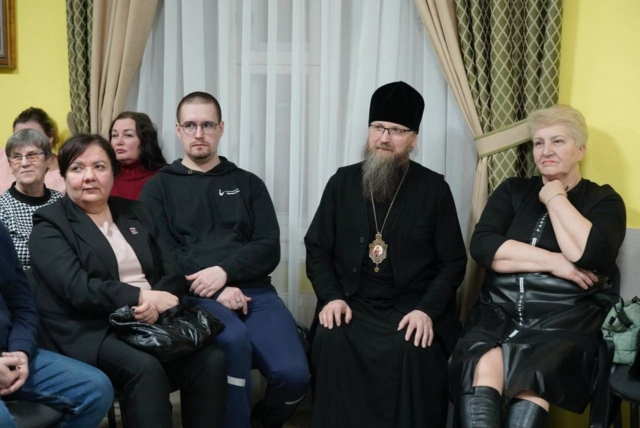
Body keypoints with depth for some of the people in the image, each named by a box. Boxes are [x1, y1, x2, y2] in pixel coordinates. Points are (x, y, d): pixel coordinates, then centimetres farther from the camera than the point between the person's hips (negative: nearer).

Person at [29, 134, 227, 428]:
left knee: (211, 358, -21)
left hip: (151, 323, 5)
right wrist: (142, 297, -20)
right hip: (89, 332, -5)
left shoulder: (136, 212, 18)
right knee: (144, 368, -34)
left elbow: (172, 271, 9)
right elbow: (77, 288, -14)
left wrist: (159, 299, -13)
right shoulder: (50, 224, 2)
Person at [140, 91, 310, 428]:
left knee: (293, 374, -20)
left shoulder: (248, 183, 18)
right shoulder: (158, 187, 12)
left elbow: (268, 248, 7)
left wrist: (224, 271, -12)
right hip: (194, 294, -2)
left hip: (252, 289, 3)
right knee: (235, 338, -36)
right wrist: (216, 290, -13)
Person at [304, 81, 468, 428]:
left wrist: (427, 310, -14)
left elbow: (453, 262, 2)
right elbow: (317, 249, 10)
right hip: (352, 303, 2)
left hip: (412, 306, -1)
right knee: (331, 342, -28)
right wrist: (331, 297, -7)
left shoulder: (434, 188, 3)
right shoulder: (343, 182, 8)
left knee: (416, 351, -31)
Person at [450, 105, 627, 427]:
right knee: (482, 370, -31)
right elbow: (481, 246, -2)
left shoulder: (603, 200, 9)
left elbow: (589, 254, -13)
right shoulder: (513, 190, 16)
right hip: (499, 314, 2)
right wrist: (553, 262, -10)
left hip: (563, 323, -2)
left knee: (532, 379, -34)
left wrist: (555, 198, -2)